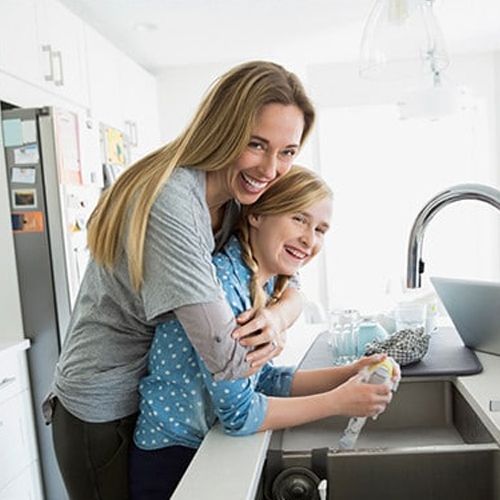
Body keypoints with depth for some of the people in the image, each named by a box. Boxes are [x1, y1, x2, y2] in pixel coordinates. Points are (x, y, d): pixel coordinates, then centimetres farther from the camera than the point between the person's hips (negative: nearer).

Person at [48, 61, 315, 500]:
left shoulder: (244, 199, -5)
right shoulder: (169, 203, -31)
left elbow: (290, 289, 2)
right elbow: (229, 361, -33)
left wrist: (276, 317, -21)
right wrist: (271, 338, -11)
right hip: (104, 414, -7)